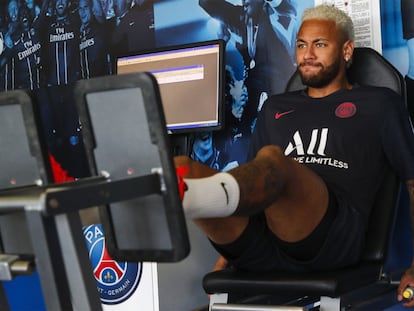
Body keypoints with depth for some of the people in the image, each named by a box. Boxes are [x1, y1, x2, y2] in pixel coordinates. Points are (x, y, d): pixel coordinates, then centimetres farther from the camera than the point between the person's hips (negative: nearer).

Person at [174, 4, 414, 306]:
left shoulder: (379, 103, 20)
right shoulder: (276, 107, 32)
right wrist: (224, 256, 17)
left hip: (330, 237, -4)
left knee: (272, 158, -35)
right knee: (182, 168, -22)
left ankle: (184, 197, -66)